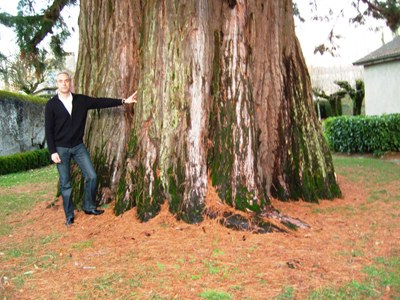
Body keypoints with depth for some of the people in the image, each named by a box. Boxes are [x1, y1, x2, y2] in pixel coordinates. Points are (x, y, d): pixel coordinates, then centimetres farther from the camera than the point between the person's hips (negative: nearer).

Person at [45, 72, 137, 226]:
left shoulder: (81, 100, 4)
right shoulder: (51, 105, -4)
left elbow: (100, 102, 5)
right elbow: (49, 130, -4)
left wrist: (123, 101, 1)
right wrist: (53, 152, -10)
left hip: (78, 146, 3)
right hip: (61, 148, -3)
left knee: (91, 176, -1)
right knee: (65, 184, 3)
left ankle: (89, 207, 19)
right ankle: (69, 216, 17)